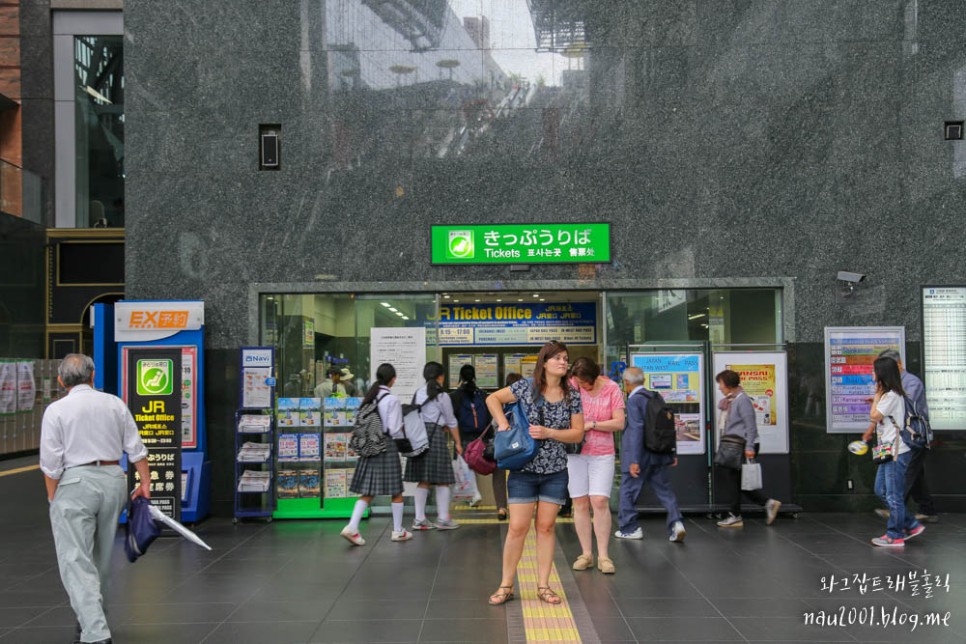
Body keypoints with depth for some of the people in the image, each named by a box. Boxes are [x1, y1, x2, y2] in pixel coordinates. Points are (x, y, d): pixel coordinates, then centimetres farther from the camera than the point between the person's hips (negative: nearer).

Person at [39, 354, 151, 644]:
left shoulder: (56, 410, -5)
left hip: (75, 484, -5)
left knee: (76, 562, -5)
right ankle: (91, 620, 32)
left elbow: (51, 463, -7)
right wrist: (145, 481, 12)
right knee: (102, 559, 18)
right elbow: (136, 449, 5)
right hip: (113, 480, 5)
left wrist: (52, 496, 5)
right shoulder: (115, 404, 6)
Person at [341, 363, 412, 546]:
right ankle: (398, 531, 18)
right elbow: (394, 429, -11)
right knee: (396, 490, 9)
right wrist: (403, 426, 8)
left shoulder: (369, 398, 7)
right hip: (386, 446, -6)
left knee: (367, 492, 6)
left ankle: (352, 527, -8)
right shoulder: (392, 400, -11)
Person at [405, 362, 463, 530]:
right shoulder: (442, 396, -4)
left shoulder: (418, 393, 11)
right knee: (442, 480, 2)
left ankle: (419, 519, 10)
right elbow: (451, 422, 2)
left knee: (422, 480, 10)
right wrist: (458, 443, 11)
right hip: (435, 435, -6)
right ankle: (443, 519, 4)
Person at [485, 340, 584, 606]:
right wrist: (504, 424, -9)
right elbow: (493, 399, 4)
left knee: (546, 527, 7)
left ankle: (543, 586, 16)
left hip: (555, 471, 2)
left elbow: (578, 433, 0)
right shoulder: (527, 386, -4)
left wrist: (548, 432, -14)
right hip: (524, 468, -2)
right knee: (518, 527, -2)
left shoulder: (572, 395, 2)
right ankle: (506, 586, 10)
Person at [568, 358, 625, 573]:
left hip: (602, 453, -1)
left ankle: (603, 555, 1)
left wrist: (591, 424, -16)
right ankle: (586, 553, 12)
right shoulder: (572, 386, -3)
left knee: (600, 501, -8)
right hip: (575, 452, 1)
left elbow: (619, 423, -7)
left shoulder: (611, 389, -5)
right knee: (580, 503, 3)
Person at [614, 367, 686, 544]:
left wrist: (634, 461, -22)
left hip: (640, 455, -7)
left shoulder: (634, 400, -14)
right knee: (664, 489, 10)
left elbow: (637, 429, -22)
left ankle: (628, 528, 16)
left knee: (628, 491, 7)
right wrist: (672, 453, 19)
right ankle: (676, 522, -6)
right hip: (658, 455, 7)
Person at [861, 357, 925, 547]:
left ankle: (895, 536, 6)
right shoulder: (886, 394, 15)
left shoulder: (892, 396, -16)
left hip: (897, 452, -10)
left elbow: (874, 416, -17)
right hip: (888, 451, 10)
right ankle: (911, 525, 20)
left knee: (894, 495, -3)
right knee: (881, 491, 13)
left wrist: (877, 395, -9)